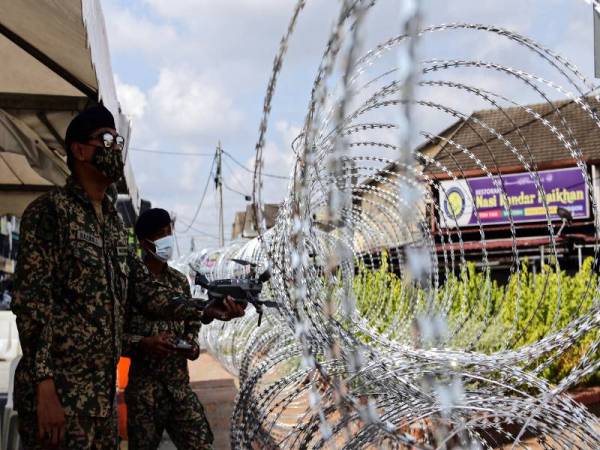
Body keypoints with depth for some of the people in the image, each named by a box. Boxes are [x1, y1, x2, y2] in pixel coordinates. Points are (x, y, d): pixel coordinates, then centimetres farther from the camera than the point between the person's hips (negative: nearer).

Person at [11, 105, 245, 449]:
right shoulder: (49, 211, -9)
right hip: (59, 387, -8)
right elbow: (31, 304, -16)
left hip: (103, 389, 8)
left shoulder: (115, 222, 16)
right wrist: (45, 389, -22)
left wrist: (206, 311, 2)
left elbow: (143, 288, 14)